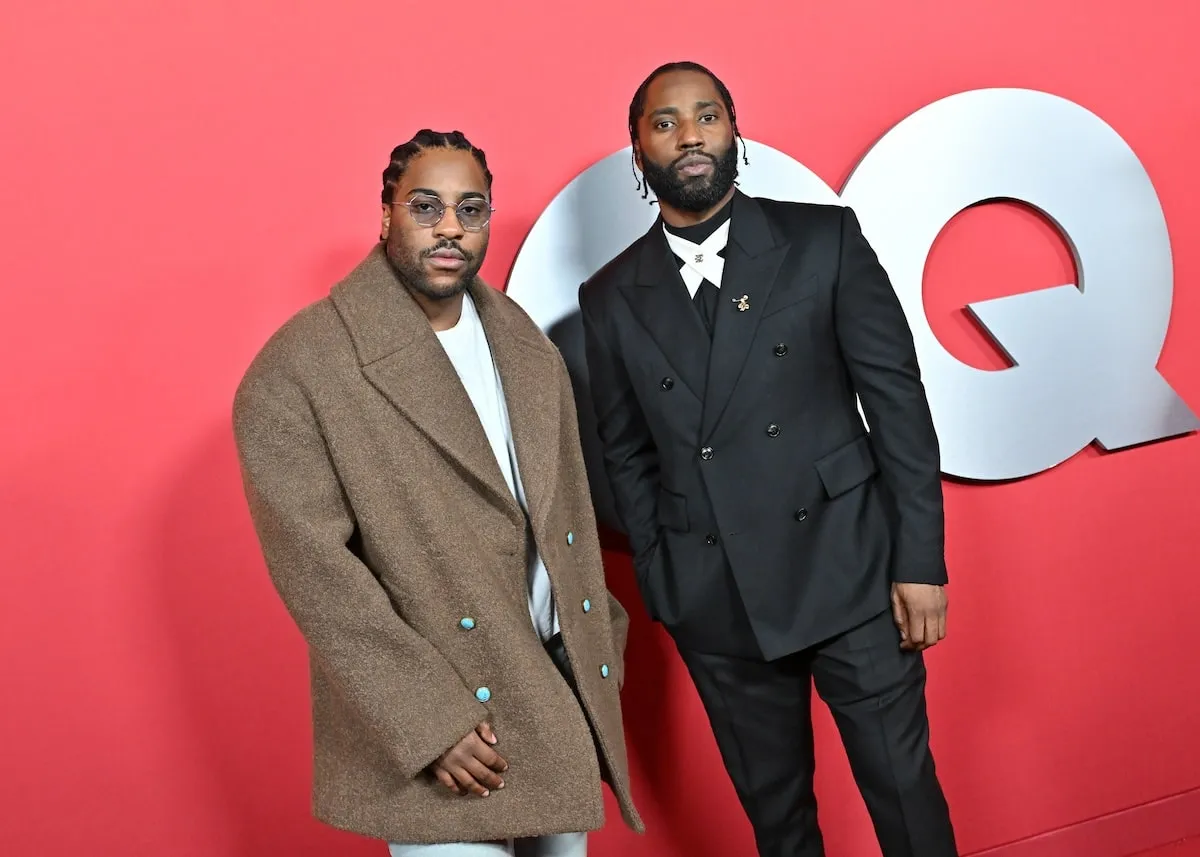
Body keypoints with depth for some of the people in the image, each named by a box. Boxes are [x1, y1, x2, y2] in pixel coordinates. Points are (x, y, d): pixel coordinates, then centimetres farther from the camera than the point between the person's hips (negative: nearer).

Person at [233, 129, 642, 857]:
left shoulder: (527, 347, 8)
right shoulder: (298, 369, -11)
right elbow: (315, 569, -15)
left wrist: (599, 656, 10)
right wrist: (431, 722, -18)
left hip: (565, 688, 6)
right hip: (437, 730, -6)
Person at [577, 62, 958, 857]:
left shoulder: (825, 239, -2)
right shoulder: (611, 297, 4)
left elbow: (897, 398, -3)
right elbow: (628, 458, 10)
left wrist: (921, 559, -7)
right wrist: (660, 588, 7)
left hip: (850, 573, -2)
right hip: (715, 605, 2)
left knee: (905, 793, 6)